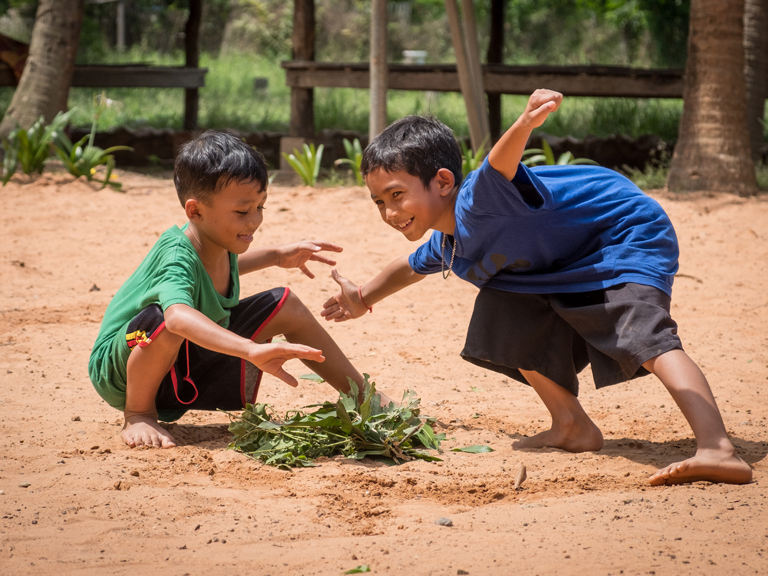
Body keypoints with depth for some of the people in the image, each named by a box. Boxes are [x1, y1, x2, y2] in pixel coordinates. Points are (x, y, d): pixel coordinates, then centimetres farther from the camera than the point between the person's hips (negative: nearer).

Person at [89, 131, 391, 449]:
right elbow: (179, 317, -57)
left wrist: (275, 256, 19)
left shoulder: (216, 240, -6)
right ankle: (139, 415, -14)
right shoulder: (176, 256, -34)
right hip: (123, 370, -8)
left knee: (285, 305, 1)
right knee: (162, 318, -41)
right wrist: (252, 350, -67)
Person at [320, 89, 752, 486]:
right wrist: (364, 298, 38)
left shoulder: (477, 202, -28)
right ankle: (573, 428, 19)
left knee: (645, 335, -31)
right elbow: (411, 267, 30)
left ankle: (719, 452, -50)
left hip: (628, 235, -11)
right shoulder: (446, 246, 4)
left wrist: (526, 124, -71)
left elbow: (501, 165, -52)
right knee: (505, 311, 12)